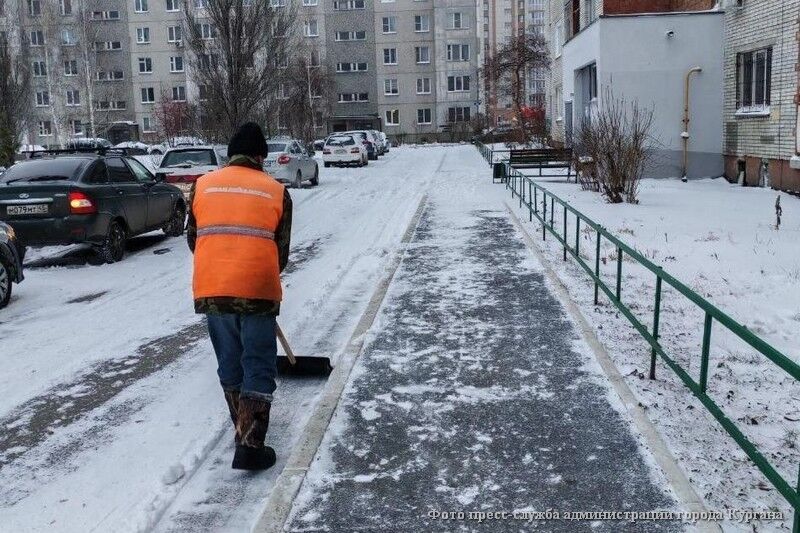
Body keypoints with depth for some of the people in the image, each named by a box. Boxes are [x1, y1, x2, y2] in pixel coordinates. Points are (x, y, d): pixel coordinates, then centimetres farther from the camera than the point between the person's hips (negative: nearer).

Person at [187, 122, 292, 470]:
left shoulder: (202, 185, 11)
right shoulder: (276, 191, 6)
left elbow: (193, 239, 16)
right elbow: (281, 249, 9)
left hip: (211, 289, 3)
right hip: (257, 291, -3)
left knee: (229, 365, 19)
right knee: (259, 369, 6)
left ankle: (244, 428, 34)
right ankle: (250, 446, 1)